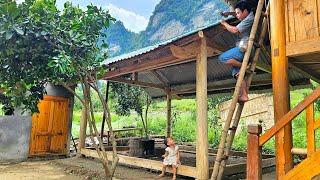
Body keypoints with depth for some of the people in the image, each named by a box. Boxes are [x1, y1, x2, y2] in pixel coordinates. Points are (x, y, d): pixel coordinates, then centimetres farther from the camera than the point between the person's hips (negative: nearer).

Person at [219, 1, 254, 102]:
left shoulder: (250, 19, -5)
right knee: (238, 73, 2)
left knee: (223, 58, -19)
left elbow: (235, 30, -12)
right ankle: (244, 95, -3)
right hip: (245, 48, 10)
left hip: (245, 48, -10)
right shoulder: (247, 20, 26)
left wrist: (225, 24, 3)